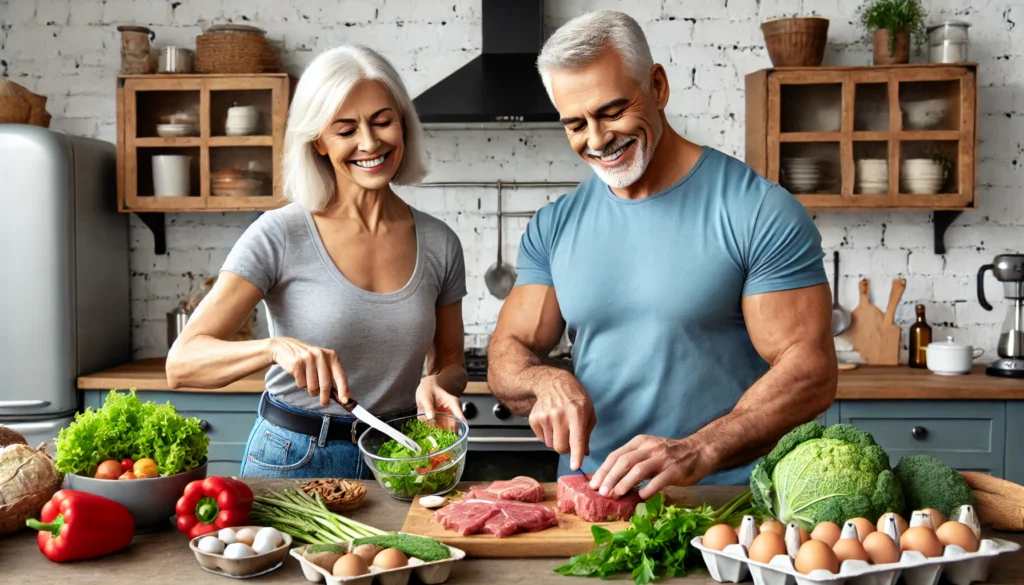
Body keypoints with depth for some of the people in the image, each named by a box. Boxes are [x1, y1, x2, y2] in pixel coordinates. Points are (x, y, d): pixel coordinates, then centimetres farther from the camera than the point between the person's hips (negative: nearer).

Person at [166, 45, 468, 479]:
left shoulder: (439, 243, -1)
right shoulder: (281, 236, -12)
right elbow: (181, 363, -17)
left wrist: (439, 382, -14)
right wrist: (276, 346, -35)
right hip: (293, 460, -2)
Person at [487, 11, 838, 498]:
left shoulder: (761, 212, -5)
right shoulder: (552, 227, 9)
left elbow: (810, 372, -8)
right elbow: (506, 356, 10)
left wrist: (697, 452, -21)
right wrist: (545, 381, -13)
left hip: (724, 500, -2)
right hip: (588, 494, 3)